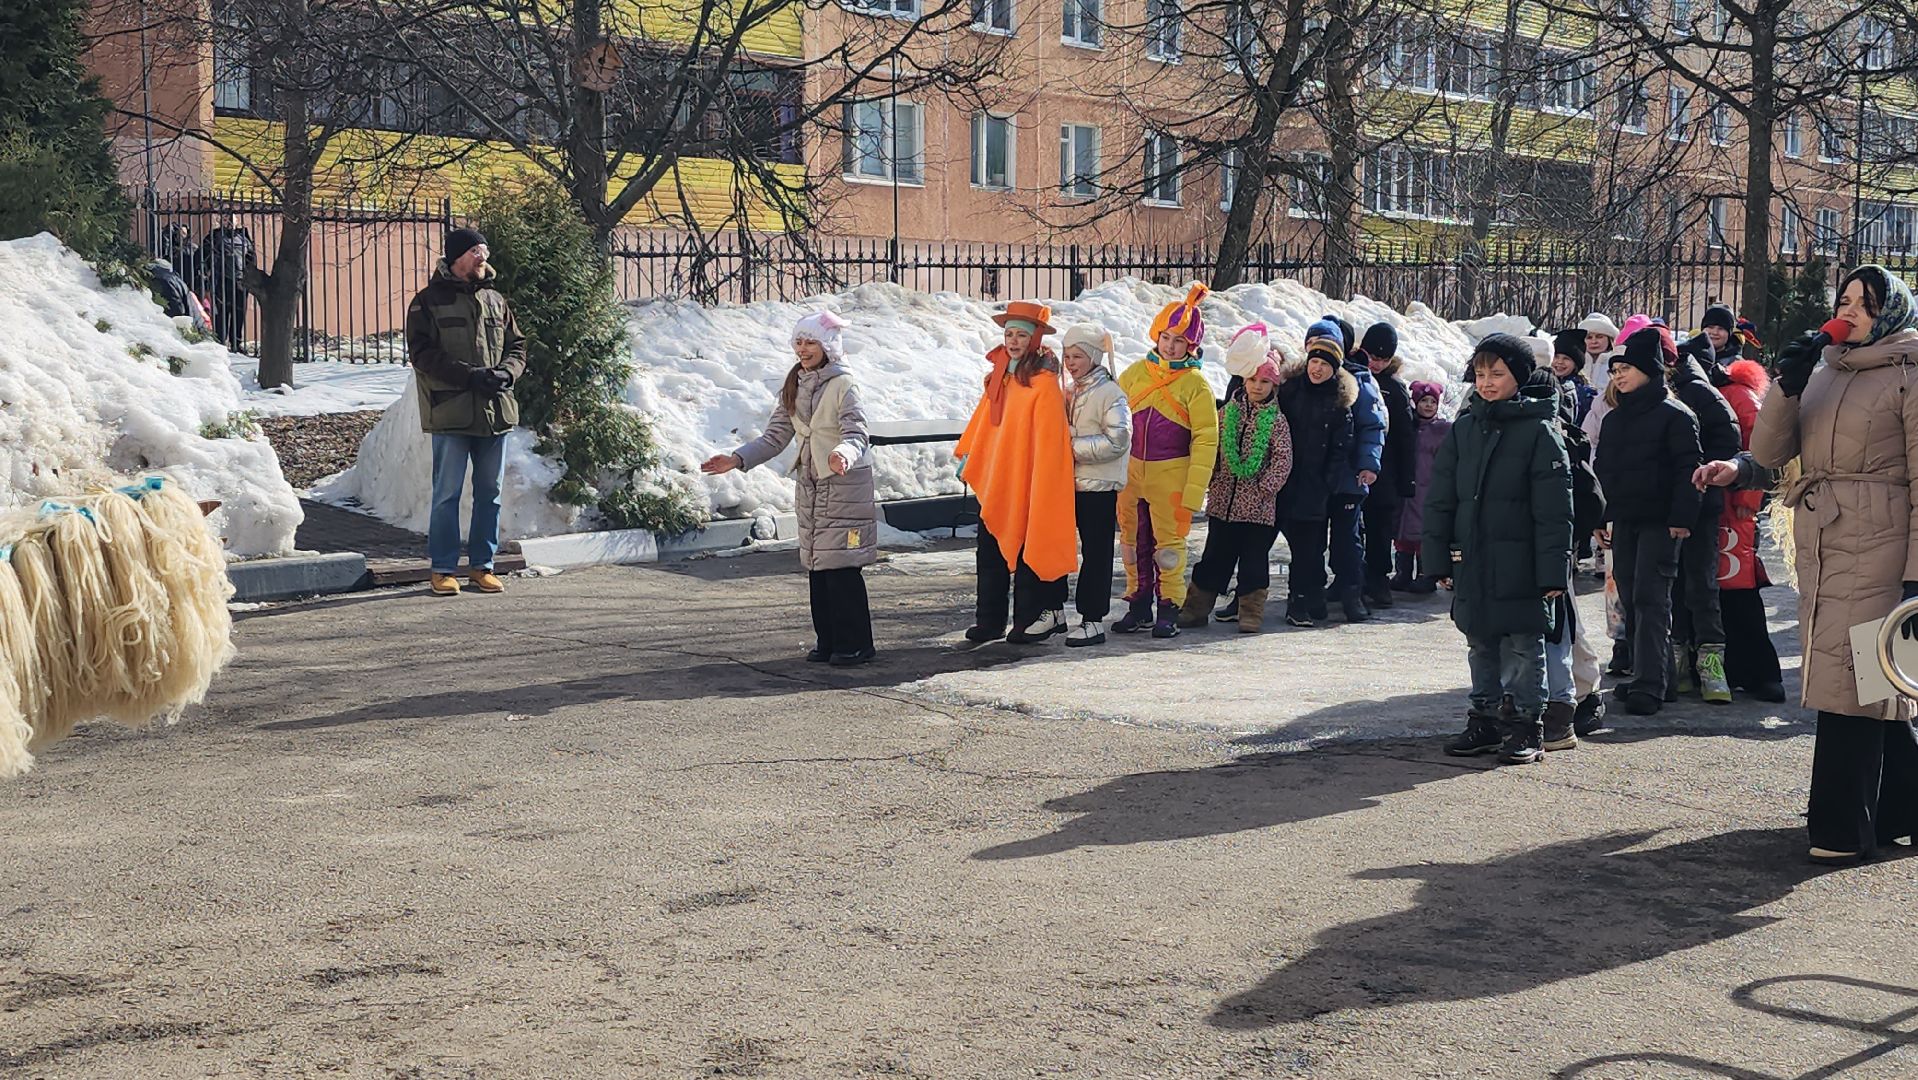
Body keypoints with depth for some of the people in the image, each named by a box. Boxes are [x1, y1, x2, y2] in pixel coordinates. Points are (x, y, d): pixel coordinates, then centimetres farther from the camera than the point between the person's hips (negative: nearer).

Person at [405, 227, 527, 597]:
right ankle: (443, 569, 7)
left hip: (496, 411, 5)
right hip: (451, 412, -5)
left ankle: (482, 565, 19)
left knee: (490, 492, 9)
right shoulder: (428, 301, -2)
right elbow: (422, 353, -10)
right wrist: (470, 375, -19)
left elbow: (516, 346, 16)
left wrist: (506, 372, -6)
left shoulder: (495, 300, 14)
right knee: (447, 493, -1)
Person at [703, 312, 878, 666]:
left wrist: (843, 455, -41)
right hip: (810, 486, 7)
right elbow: (775, 437, 11)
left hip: (844, 484, -7)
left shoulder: (843, 384, -10)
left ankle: (855, 644, -1)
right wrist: (737, 459, -1)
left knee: (841, 567, -8)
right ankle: (827, 641, 17)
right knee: (816, 567, 8)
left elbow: (857, 435, -19)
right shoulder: (793, 387, 11)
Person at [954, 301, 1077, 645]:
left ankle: (1030, 620, 11)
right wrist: (966, 455, 19)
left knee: (1027, 551, 1)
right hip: (995, 481, 8)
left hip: (1027, 484, -7)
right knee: (990, 551, 10)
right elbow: (984, 419, 19)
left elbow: (1048, 440, -15)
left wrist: (1039, 485, -18)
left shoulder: (1044, 383, -13)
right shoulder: (1000, 375, 11)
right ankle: (988, 620, 17)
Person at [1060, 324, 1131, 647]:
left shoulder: (1110, 393, -10)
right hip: (1074, 484, 7)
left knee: (1096, 553, -2)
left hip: (1100, 486, -7)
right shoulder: (1073, 393, 15)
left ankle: (1094, 620, 2)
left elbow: (1117, 440, -19)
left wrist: (1076, 448, -17)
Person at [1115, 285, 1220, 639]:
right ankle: (1139, 606, 22)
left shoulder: (1196, 385, -6)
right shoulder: (1135, 373, 5)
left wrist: (1193, 490, -13)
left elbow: (1206, 440, -7)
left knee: (1169, 542, 0)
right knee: (1133, 542, 10)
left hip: (1171, 476, -4)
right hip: (1130, 473, 4)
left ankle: (1168, 609, 10)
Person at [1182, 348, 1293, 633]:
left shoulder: (1277, 420, -1)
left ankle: (1251, 612, 13)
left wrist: (1266, 487, -12)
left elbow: (1283, 459, -5)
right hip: (1224, 500, 2)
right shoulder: (1227, 412, 7)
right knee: (1215, 555, 9)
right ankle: (1196, 607, 15)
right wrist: (1212, 481, 4)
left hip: (1258, 505, -2)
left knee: (1254, 559, 3)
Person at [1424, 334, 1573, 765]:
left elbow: (1553, 509, -8)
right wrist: (1439, 559, 5)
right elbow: (1440, 498, 11)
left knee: (1523, 644, 1)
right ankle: (1487, 718, 23)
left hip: (1520, 564, -5)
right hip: (1471, 562, 5)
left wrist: (1553, 569, -13)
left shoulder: (1538, 430, -5)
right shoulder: (1464, 428, 9)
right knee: (1480, 642, 12)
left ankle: (1525, 724, 9)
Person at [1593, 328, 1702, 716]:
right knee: (1631, 598, 8)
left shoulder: (1674, 415, -5)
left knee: (1650, 599, -12)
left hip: (1660, 522, -7)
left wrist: (1681, 517, -17)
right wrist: (1600, 516, 16)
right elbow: (1603, 469, 22)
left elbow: (1687, 469, -10)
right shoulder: (1614, 418, 17)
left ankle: (1649, 684, -14)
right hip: (1623, 520, 7)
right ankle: (1647, 677, 15)